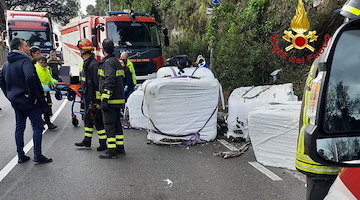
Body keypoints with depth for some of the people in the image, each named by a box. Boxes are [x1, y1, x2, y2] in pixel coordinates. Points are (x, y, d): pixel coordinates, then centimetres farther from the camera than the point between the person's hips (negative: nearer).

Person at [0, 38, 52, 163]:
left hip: (15, 101, 9)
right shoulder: (25, 61, -17)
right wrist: (32, 94, -24)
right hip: (29, 101, -9)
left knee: (19, 127, 14)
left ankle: (21, 156, 20)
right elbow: (30, 77, -34)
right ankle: (37, 155, 0)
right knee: (38, 126, -1)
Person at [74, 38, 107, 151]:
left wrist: (97, 100, -23)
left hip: (94, 98, -10)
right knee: (88, 118, 17)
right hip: (87, 98, 10)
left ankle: (103, 143, 6)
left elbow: (98, 84, -22)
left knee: (97, 119, -4)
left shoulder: (94, 64, -18)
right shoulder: (84, 64, 15)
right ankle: (87, 140, 30)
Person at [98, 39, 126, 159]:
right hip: (118, 99, 10)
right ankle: (120, 148, 23)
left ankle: (112, 151, 0)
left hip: (111, 101, -10)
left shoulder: (108, 62, -13)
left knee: (109, 125, -4)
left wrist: (105, 100, -23)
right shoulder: (116, 61, 17)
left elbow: (109, 82, -22)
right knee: (117, 124, 15)